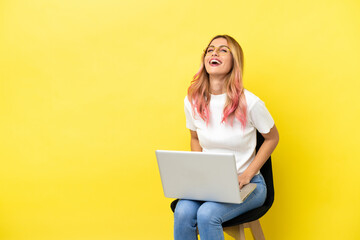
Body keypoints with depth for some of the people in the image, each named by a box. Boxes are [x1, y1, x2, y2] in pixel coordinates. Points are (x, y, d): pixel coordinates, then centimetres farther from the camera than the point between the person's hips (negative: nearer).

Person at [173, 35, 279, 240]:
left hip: (247, 185, -3)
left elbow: (272, 138, 1)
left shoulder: (250, 102, -14)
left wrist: (247, 175, -7)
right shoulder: (192, 101, -1)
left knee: (207, 214, -30)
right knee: (183, 212, -27)